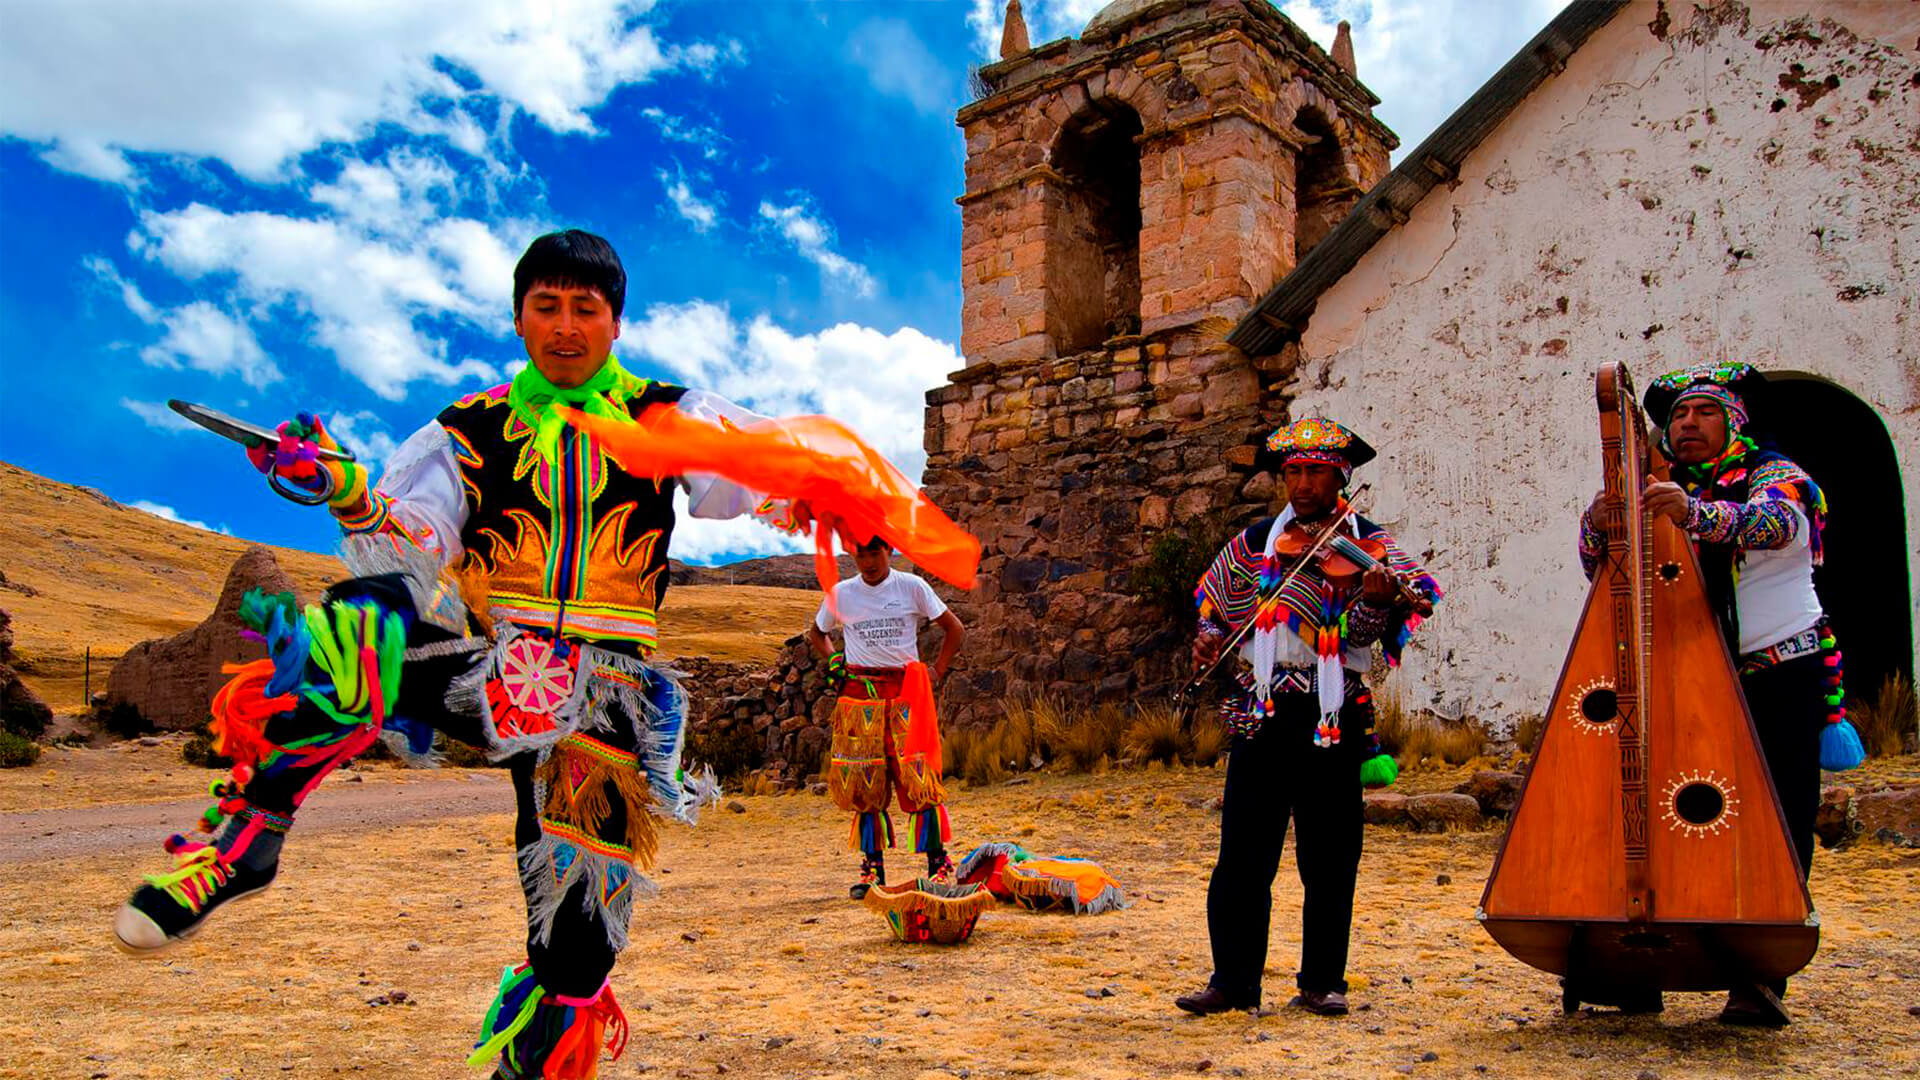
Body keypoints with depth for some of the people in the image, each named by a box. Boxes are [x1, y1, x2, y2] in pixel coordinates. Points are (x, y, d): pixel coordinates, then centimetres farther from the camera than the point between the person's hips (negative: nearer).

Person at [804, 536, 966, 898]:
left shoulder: (912, 587, 2)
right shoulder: (841, 593, 8)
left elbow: (955, 629, 9)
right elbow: (816, 632, 26)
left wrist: (937, 674, 2)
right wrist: (834, 663, 10)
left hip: (906, 691, -2)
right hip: (859, 693, 2)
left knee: (918, 777, -9)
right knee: (865, 783, 1)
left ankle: (938, 863, -2)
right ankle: (872, 868, 8)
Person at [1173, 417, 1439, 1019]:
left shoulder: (1366, 544, 3)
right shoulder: (1256, 541, 11)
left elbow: (1359, 636, -9)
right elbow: (1215, 599, 25)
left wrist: (1379, 600, -29)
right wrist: (1211, 633, 5)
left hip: (1332, 712, -2)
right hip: (1265, 710, 2)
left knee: (1329, 857, 5)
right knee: (1242, 853, 2)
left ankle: (1322, 982, 18)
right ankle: (1234, 981, 11)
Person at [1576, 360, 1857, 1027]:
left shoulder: (1774, 475, -1)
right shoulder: (1660, 495, 14)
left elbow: (1775, 522, -26)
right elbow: (1603, 573, 6)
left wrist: (1695, 512, -47)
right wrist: (1599, 524, -17)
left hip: (1782, 676, -3)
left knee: (1780, 826, -7)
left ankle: (1761, 981, -3)